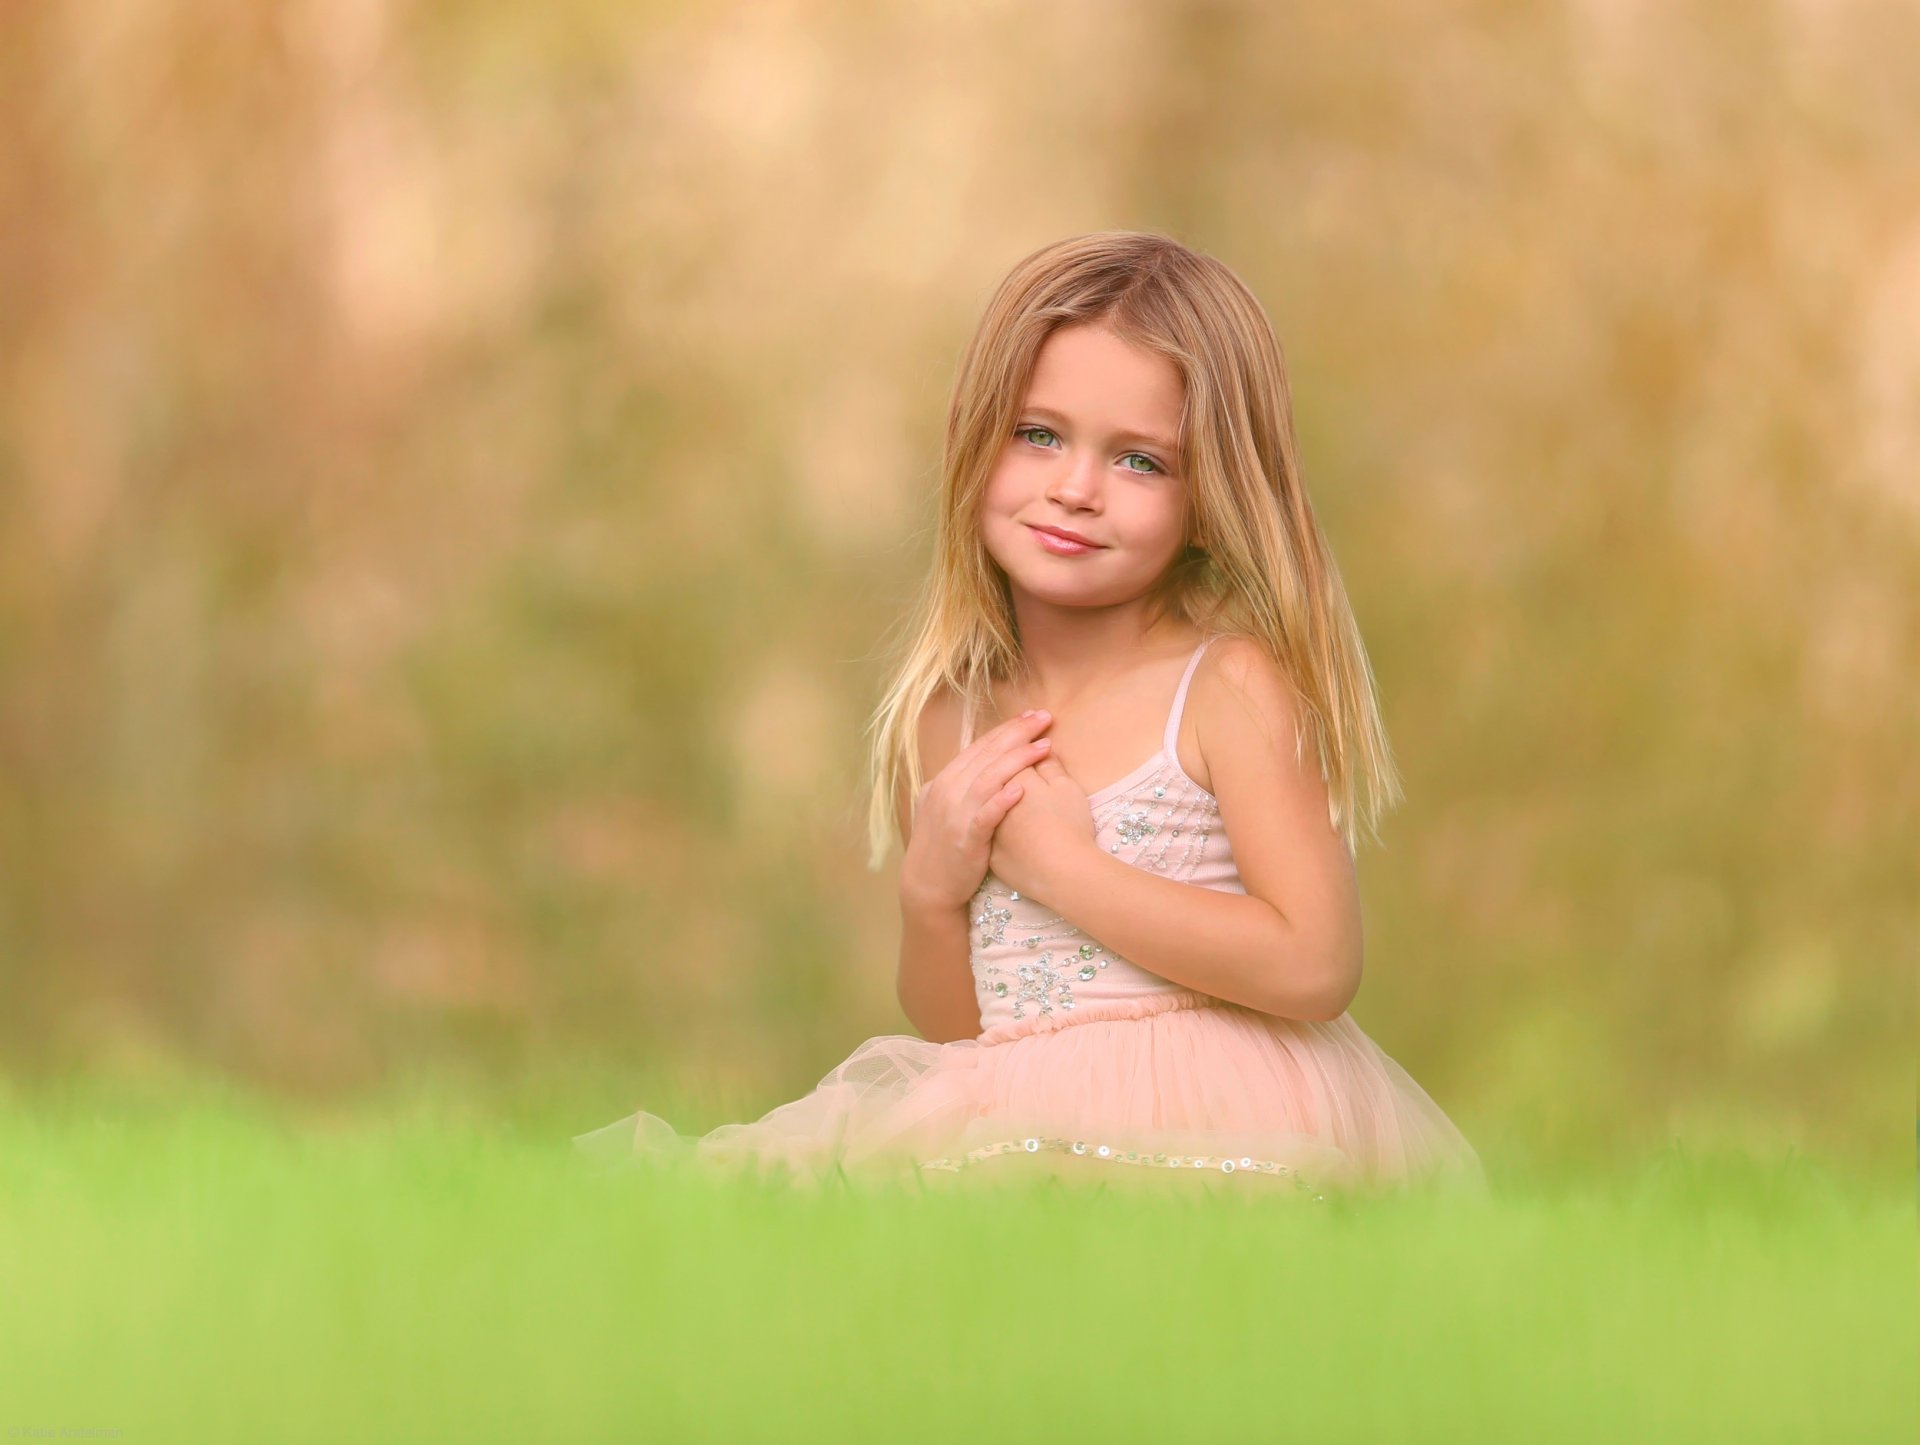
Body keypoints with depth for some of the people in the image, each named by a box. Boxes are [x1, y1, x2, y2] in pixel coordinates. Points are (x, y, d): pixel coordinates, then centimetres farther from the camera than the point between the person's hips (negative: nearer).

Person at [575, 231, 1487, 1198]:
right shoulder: (949, 721, 11)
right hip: (1011, 1134, 5)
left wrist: (1059, 864, -11)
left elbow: (1315, 968, -16)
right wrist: (931, 892, -3)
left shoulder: (1233, 685, -4)